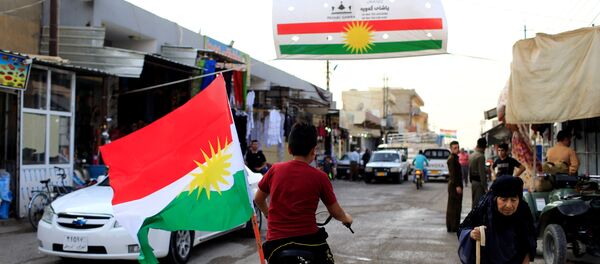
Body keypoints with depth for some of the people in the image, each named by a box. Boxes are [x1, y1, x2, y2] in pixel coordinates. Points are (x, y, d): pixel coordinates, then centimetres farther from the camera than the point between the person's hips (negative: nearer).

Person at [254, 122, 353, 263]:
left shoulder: (275, 170, 1)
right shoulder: (319, 177, -4)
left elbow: (258, 200, 18)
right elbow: (336, 212, 7)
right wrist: (346, 218, 29)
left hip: (276, 242, 2)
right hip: (308, 240, -2)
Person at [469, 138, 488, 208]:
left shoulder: (471, 155, 10)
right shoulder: (481, 156, -17)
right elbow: (482, 173, -20)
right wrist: (485, 187, -18)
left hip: (473, 181, 9)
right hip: (479, 182, -9)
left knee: (474, 202, 15)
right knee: (479, 202, -7)